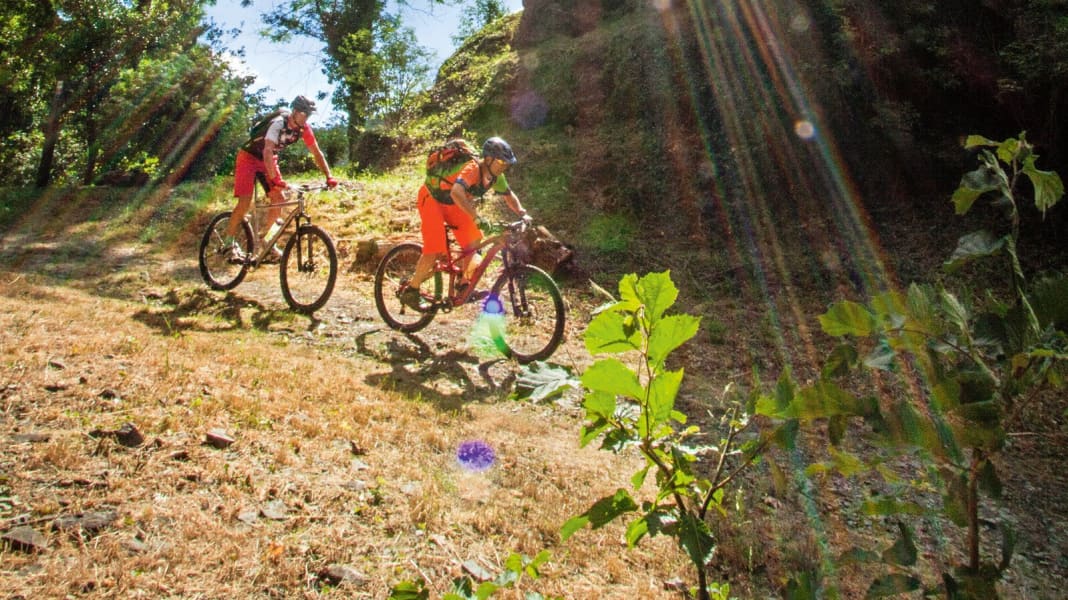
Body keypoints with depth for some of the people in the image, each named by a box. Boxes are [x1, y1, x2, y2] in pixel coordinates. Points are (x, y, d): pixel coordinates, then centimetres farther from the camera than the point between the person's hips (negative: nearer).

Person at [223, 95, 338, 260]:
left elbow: (317, 153, -7)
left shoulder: (304, 128, -13)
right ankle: (228, 240, 0)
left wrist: (329, 177, -19)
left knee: (279, 200, -6)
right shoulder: (278, 124, -32)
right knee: (245, 203, -16)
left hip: (269, 159, 7)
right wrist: (275, 179, -55)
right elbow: (267, 152, -43)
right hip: (249, 157, -6)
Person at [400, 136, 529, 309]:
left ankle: (464, 283, 14)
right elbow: (456, 193, -51)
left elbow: (509, 195, 7)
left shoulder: (495, 176, -10)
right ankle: (410, 292, -1)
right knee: (435, 249, -17)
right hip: (432, 198, -8)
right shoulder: (472, 169, -34)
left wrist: (522, 214, -11)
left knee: (475, 240, -2)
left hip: (452, 204, 8)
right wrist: (477, 219, -58)